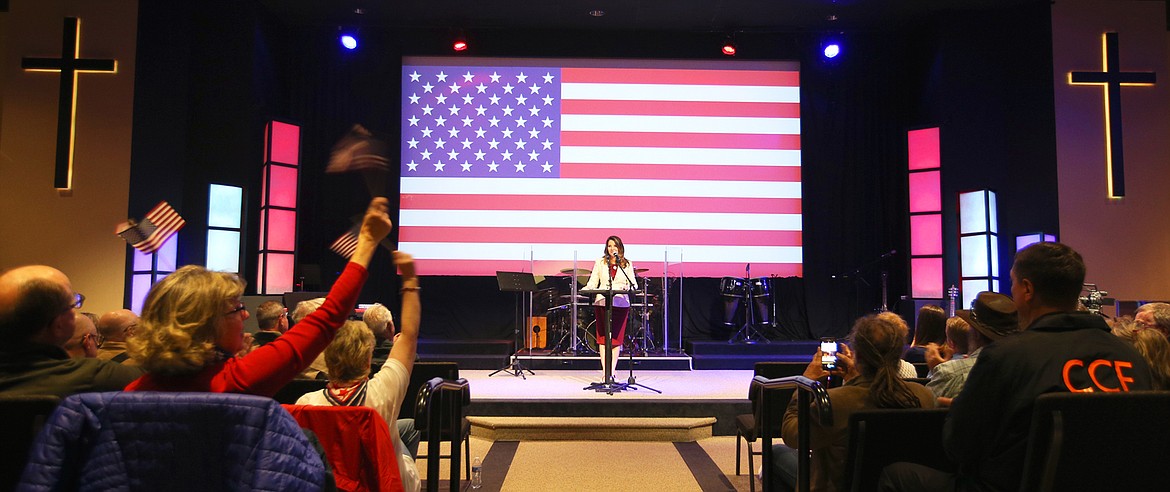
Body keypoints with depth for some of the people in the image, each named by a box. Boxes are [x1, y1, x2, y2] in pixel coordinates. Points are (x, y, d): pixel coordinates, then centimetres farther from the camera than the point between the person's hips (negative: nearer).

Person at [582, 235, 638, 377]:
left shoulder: (627, 264, 10)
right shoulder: (600, 262, 10)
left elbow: (633, 283, 5)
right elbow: (593, 282, 6)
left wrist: (631, 287, -18)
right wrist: (585, 290, -14)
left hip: (620, 303, 0)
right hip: (602, 302, 0)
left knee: (617, 337, 1)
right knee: (603, 337, -1)